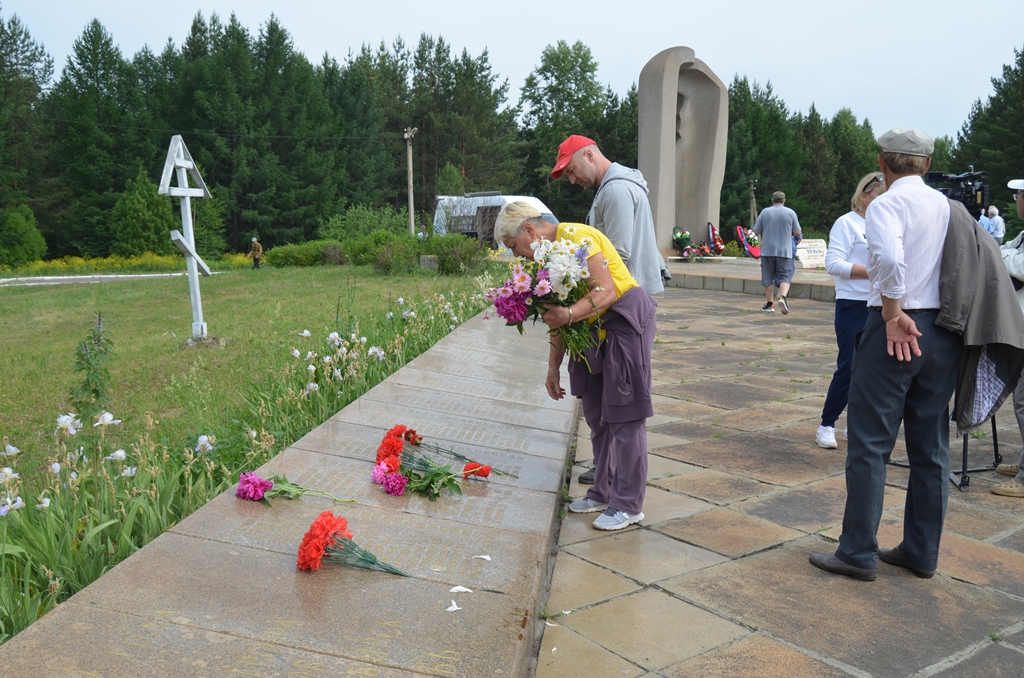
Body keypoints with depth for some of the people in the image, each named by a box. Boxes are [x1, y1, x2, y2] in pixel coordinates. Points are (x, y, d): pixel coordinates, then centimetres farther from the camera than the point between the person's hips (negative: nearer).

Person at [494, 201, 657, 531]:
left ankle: (628, 506, 4)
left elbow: (606, 290, -27)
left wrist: (568, 315, -42)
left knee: (624, 416, -5)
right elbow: (558, 316, 12)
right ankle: (603, 493, 27)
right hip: (594, 329, 10)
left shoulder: (575, 236, -18)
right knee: (597, 416, 14)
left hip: (625, 319, -9)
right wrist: (553, 368, 10)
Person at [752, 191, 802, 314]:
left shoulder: (765, 212, 0)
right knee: (785, 277, 3)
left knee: (768, 278, 8)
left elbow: (756, 231, 4)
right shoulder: (790, 213, 0)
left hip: (767, 250, 1)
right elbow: (798, 233, 1)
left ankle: (769, 304, 11)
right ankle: (782, 297, -21)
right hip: (785, 251, 0)